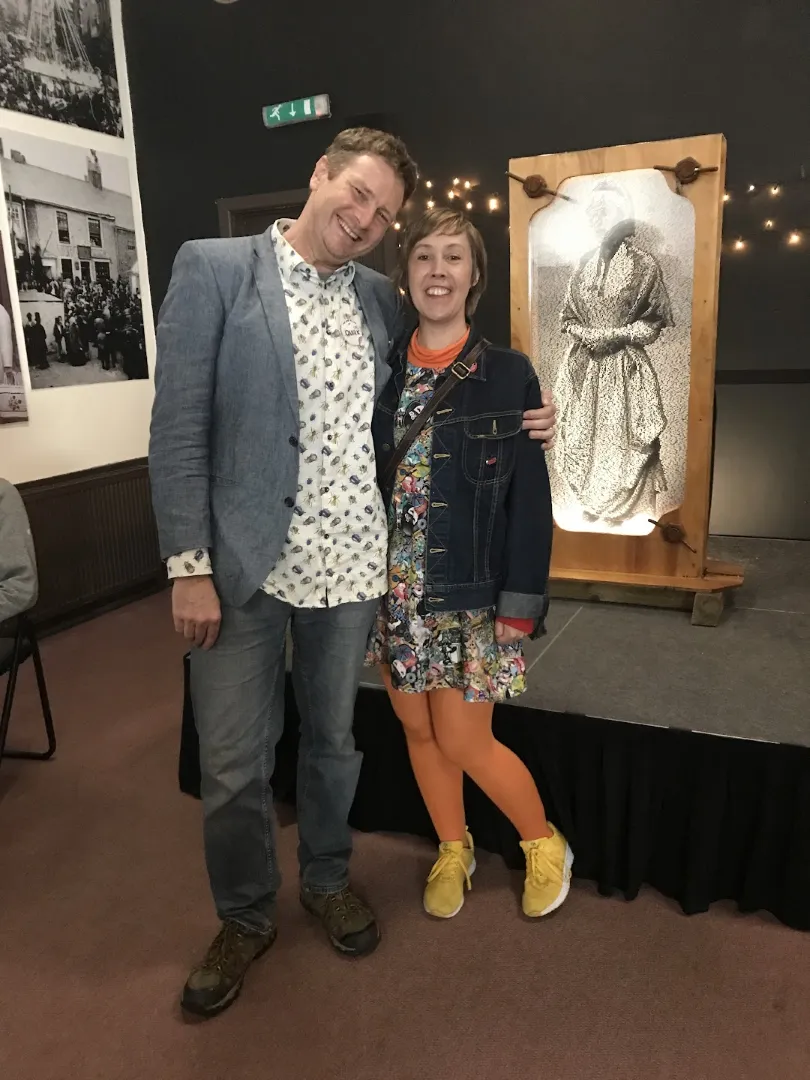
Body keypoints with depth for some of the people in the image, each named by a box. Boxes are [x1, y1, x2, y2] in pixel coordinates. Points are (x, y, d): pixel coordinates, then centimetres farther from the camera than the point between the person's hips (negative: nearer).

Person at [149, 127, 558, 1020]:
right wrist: (189, 566, -12)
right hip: (243, 564, -3)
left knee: (334, 738, 19)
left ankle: (327, 880, 44)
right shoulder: (213, 268, -4)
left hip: (349, 562, 4)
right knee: (232, 763, 8)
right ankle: (244, 917, 35)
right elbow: (178, 428, -8)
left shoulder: (381, 298, 9)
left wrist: (515, 425, 4)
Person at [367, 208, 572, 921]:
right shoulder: (382, 370, 3)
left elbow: (531, 498, -6)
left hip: (471, 591, -3)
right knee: (418, 730, 14)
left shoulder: (509, 374, -5)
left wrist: (521, 601, -10)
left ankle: (544, 843, 31)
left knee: (464, 742, 2)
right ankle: (453, 850, 39)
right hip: (393, 589, 4)